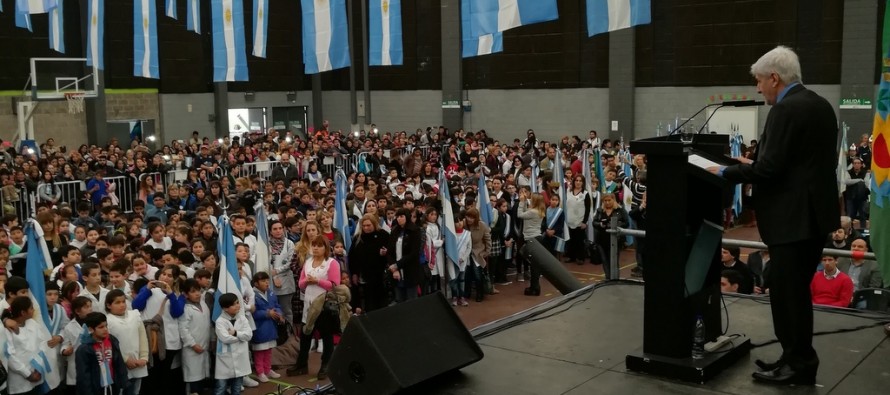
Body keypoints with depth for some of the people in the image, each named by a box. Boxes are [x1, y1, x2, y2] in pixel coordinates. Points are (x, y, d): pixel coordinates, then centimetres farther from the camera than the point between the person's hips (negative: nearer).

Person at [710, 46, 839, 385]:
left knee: (787, 292, -1)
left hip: (793, 216, -10)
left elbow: (770, 168, -22)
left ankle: (798, 365, 7)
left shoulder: (786, 109, -17)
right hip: (814, 211, 10)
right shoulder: (820, 105, 13)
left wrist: (725, 172, -9)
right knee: (796, 290, 17)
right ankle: (798, 358, 24)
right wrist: (755, 164, 18)